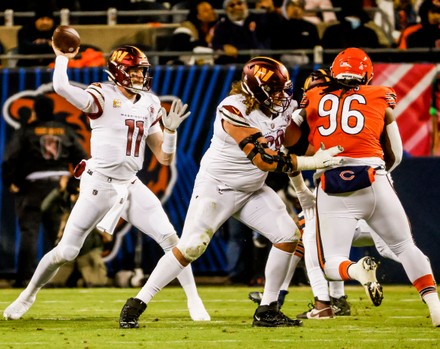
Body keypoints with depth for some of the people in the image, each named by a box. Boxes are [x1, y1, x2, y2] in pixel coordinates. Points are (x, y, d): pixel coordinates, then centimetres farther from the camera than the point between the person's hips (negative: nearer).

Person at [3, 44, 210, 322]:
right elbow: (62, 87, -30)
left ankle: (194, 301, 1)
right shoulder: (103, 97, -10)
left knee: (170, 238, -9)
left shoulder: (149, 106, 8)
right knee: (66, 252, 0)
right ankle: (27, 296, 22)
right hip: (99, 185, -5)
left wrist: (170, 131, -7)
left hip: (131, 185, 5)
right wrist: (62, 57, -13)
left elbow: (165, 158, 10)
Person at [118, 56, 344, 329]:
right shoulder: (235, 110, -27)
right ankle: (137, 304, -2)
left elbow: (288, 139, 16)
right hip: (217, 188, -8)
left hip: (252, 190, 8)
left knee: (288, 235, -5)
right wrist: (313, 162, -28)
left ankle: (268, 311, 4)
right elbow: (264, 159, -30)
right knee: (191, 248, -14)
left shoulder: (268, 105, -3)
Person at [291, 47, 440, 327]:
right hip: (373, 182, 0)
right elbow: (394, 157, 20)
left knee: (331, 264, 8)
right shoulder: (381, 98, 12)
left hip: (331, 190, 0)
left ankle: (358, 270, -25)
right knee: (406, 248, 17)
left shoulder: (313, 98, 13)